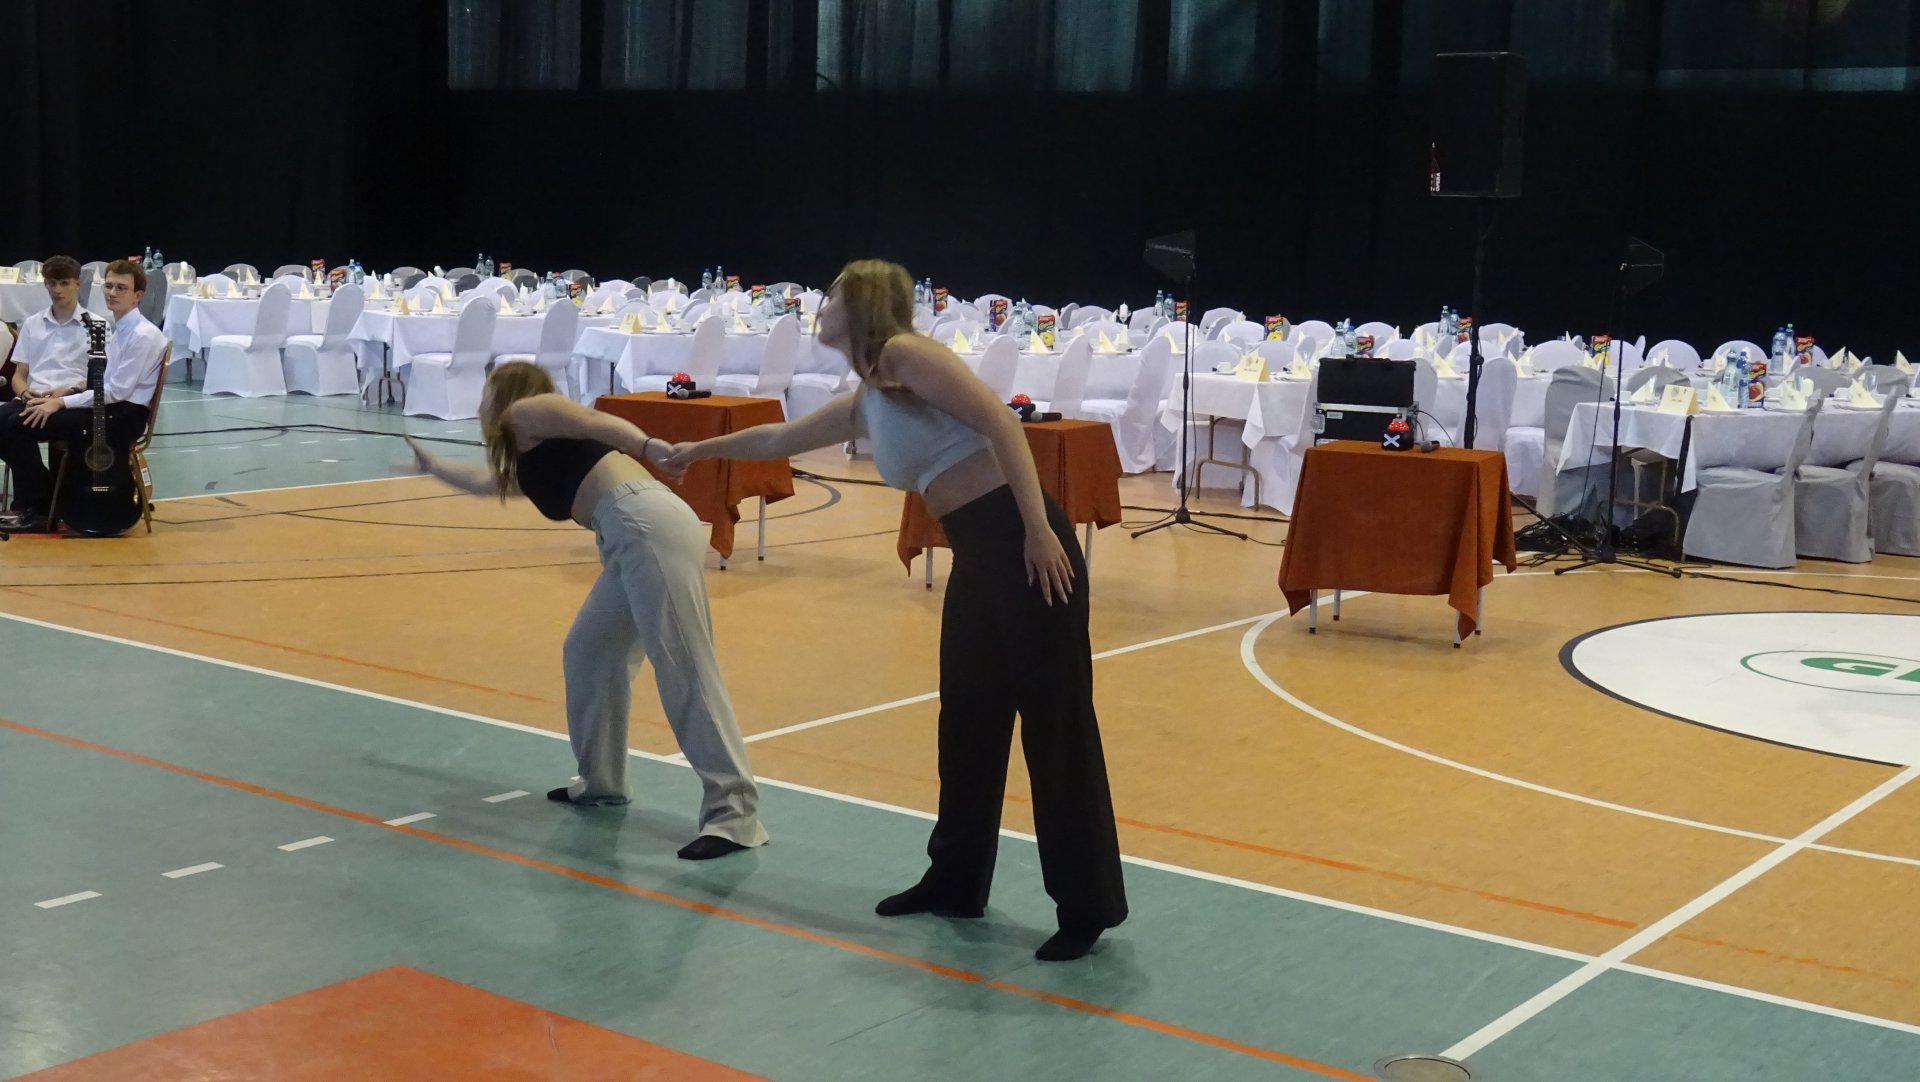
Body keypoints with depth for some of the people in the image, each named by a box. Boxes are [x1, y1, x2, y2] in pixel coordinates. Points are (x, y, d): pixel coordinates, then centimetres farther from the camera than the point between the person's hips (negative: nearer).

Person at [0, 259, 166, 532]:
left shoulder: (143, 335, -13)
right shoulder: (112, 328, 16)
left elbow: (118, 390, -18)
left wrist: (61, 402, -16)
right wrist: (68, 391, 0)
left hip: (122, 417, -9)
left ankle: (40, 510, -4)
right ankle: (29, 505, 0)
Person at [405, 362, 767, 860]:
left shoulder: (527, 413, 12)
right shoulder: (524, 462, 35)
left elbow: (598, 422, -4)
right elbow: (483, 480, 56)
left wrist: (651, 447, -21)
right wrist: (429, 462, 73)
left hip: (648, 526, -9)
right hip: (635, 540, 9)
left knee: (683, 670, -13)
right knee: (589, 654, 16)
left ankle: (734, 814, -17)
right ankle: (601, 780, 26)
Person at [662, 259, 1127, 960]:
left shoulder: (905, 355, -6)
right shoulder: (863, 404, 20)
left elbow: (1001, 423, -15)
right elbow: (779, 439, 37)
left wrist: (1038, 531, -22)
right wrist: (698, 451, 50)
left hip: (1025, 544, -9)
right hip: (976, 557, 9)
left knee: (1056, 723, -4)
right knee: (967, 723, 15)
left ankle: (1087, 907, 3)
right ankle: (956, 881, 29)